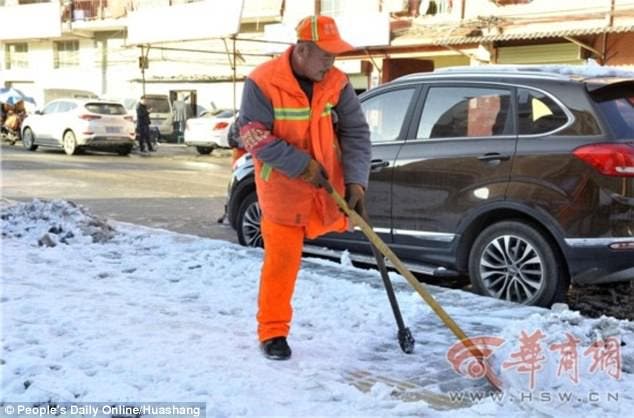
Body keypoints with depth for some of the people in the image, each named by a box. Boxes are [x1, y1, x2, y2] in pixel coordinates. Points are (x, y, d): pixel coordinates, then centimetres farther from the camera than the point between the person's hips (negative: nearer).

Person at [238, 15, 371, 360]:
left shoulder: (337, 84, -5)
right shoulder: (262, 82, -16)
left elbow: (355, 133, -6)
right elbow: (252, 135, -19)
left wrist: (355, 181, -19)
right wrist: (301, 164, -24)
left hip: (329, 187, 4)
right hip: (283, 188, -3)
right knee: (280, 260, 0)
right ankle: (273, 332, 11)